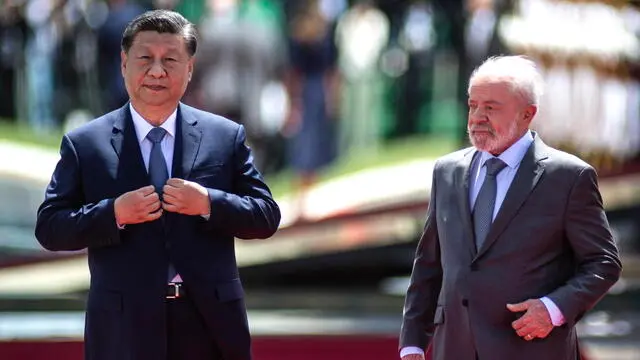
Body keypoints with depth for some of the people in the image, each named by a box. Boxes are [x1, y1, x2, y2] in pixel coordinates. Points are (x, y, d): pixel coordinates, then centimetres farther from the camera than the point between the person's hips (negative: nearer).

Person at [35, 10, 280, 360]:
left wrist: (208, 203, -14)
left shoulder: (226, 136, 6)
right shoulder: (84, 144, 4)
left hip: (210, 320, 1)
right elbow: (49, 228, 0)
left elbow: (267, 217, 4)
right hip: (125, 326, -1)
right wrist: (113, 213, -16)